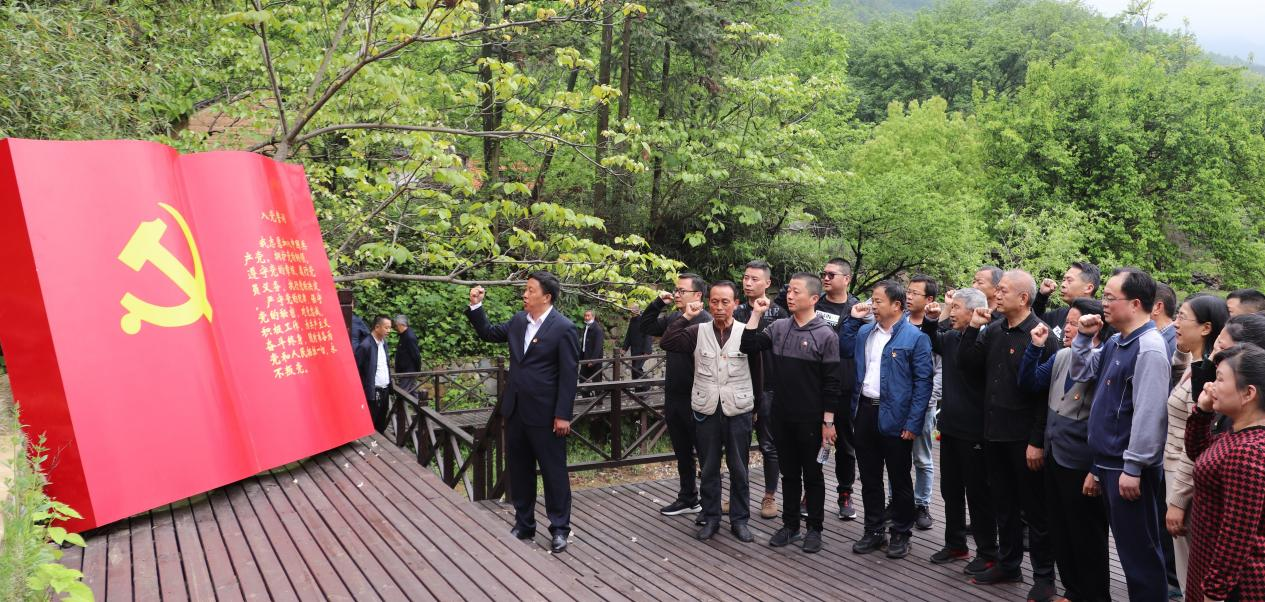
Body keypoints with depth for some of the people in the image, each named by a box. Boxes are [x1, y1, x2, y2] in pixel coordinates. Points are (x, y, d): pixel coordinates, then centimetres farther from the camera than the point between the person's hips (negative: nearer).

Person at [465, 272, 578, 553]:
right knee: (518, 470, 15)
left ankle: (559, 529, 14)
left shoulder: (563, 328, -14)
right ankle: (523, 524, 28)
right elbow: (488, 333, 21)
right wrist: (476, 306, 6)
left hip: (545, 413, -7)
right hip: (515, 409, 7)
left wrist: (563, 415, -16)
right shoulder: (518, 321, 6)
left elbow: (569, 375, -14)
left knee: (553, 471, 4)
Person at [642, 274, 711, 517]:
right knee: (682, 453, 18)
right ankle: (687, 499, 31)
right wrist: (658, 303, 4)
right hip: (673, 397, 8)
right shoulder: (673, 319, 8)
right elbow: (645, 326, 17)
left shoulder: (706, 322, -17)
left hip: (696, 399, -8)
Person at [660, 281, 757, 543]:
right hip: (706, 410, 1)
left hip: (738, 410, -1)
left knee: (739, 469, 9)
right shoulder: (698, 331, 1)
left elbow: (757, 371, 3)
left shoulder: (746, 332, -3)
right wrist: (685, 316, -12)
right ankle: (711, 518, 24)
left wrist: (756, 405, 6)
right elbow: (666, 343, -8)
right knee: (709, 468, 11)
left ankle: (739, 519, 21)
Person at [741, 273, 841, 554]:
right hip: (782, 417, 4)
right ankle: (790, 524, 27)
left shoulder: (826, 335, -10)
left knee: (812, 474, 8)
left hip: (811, 420, -4)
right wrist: (756, 313, -6)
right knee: (788, 472, 15)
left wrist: (828, 421, -12)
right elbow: (748, 346, -2)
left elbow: (831, 383, -10)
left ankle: (814, 529, 21)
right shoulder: (779, 328, 3)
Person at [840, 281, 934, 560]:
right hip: (865, 411, 6)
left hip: (895, 418, -6)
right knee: (869, 478, 14)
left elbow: (923, 382, -12)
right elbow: (845, 352, 18)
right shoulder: (864, 332, 8)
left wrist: (913, 423, -16)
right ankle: (873, 531, 27)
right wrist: (852, 320, 7)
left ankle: (901, 535, 22)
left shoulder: (915, 337, -11)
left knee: (899, 480, 8)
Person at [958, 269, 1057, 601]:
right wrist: (973, 328, -4)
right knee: (1003, 503, 17)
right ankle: (1008, 564, 31)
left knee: (1034, 508, 5)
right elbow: (966, 364, 7)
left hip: (1024, 437, -7)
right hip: (995, 433, 7)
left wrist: (1037, 441, -18)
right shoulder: (993, 330, 7)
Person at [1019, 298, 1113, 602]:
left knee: (1087, 538, 9)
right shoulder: (1061, 356, 5)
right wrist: (1035, 347, -3)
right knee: (1060, 532, 17)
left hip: (1081, 465, -7)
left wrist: (1097, 471, -17)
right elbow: (1029, 383, 9)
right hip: (1055, 457, 7)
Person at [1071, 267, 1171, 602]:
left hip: (1129, 467, -9)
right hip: (1109, 461, 9)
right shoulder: (1116, 343, 10)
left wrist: (1133, 467, -22)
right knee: (1128, 545, 19)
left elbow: (1149, 413, -23)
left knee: (1139, 550, 2)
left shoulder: (1148, 348, -19)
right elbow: (1082, 373, 21)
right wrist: (1084, 337, 6)